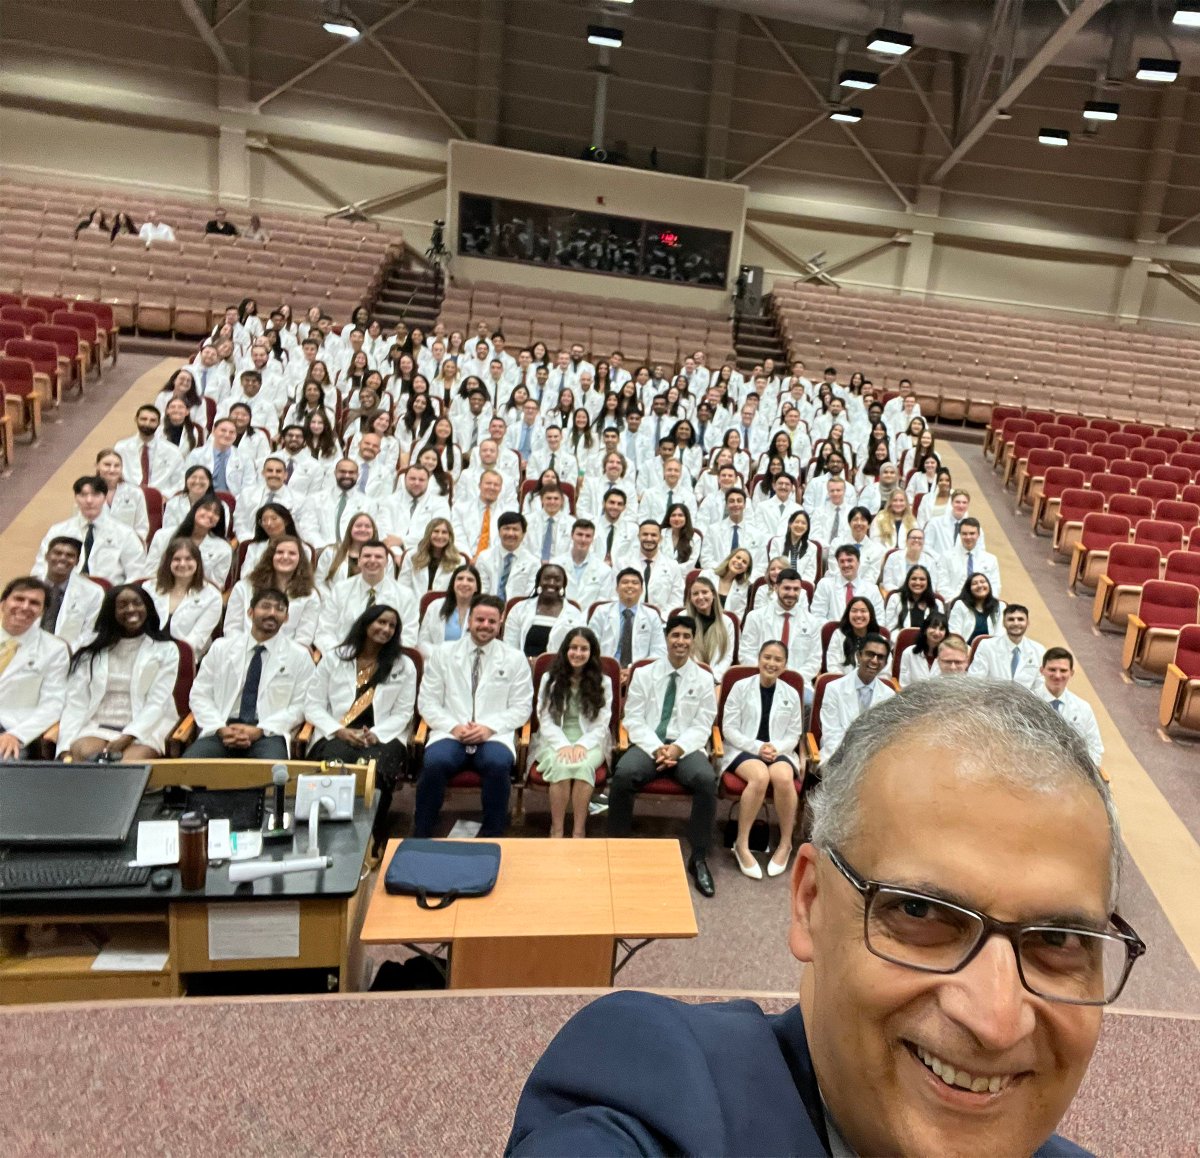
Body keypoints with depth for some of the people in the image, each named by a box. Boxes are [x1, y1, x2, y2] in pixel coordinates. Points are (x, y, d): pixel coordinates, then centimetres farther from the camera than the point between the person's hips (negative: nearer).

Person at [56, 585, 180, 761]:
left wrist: (126, 738, -17)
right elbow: (75, 702, 5)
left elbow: (157, 703, -2)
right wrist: (66, 748, -10)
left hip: (145, 727, -2)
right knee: (80, 754, -30)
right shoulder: (91, 651, 13)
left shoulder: (165, 650, 7)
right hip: (98, 726, 2)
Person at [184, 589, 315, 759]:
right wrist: (220, 728, -7)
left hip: (268, 734, -2)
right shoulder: (221, 647, 12)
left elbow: (300, 706, 2)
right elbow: (199, 695, 10)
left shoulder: (299, 656, 7)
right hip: (222, 730, 2)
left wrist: (259, 730, -11)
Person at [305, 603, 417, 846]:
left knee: (374, 769, -35)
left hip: (382, 737, 0)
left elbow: (402, 713, 7)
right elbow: (313, 705, 8)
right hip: (337, 735, 1)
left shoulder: (404, 666, 13)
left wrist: (376, 734, -12)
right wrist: (340, 730, -9)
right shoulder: (333, 659, 13)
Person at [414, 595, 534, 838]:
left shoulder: (515, 659, 9)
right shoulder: (442, 654, 10)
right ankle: (420, 837, -13)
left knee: (498, 765, -33)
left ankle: (492, 839, -15)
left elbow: (521, 708, 6)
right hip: (450, 734, 0)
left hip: (494, 736, 0)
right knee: (434, 764, -32)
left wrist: (489, 727, -10)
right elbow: (428, 702, 7)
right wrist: (453, 726, -10)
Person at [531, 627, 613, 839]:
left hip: (590, 742, 0)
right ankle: (556, 830, -23)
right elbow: (546, 720, 2)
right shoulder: (550, 679, 8)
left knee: (583, 765, -34)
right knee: (560, 766, -33)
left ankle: (579, 831, -27)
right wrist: (563, 745, -16)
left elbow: (601, 724, 1)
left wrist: (581, 745, -16)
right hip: (555, 740, 0)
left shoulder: (603, 682, 7)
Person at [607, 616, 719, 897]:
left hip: (686, 747, 0)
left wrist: (677, 749, -17)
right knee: (623, 775, -31)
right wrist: (656, 748, -14)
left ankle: (698, 858, -14)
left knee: (706, 780, -31)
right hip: (648, 744, 0)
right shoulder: (643, 674, 8)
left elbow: (702, 727, 1)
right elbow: (633, 719, 2)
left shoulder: (703, 679, 7)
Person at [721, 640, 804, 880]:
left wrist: (776, 748, -13)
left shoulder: (791, 694, 9)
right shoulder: (741, 687, 1)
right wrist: (756, 747, -15)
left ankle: (785, 844, -11)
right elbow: (729, 729, -2)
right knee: (760, 777, -35)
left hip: (779, 751, 2)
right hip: (743, 749, -2)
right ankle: (742, 844, -21)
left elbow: (794, 735, 8)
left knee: (784, 778, -33)